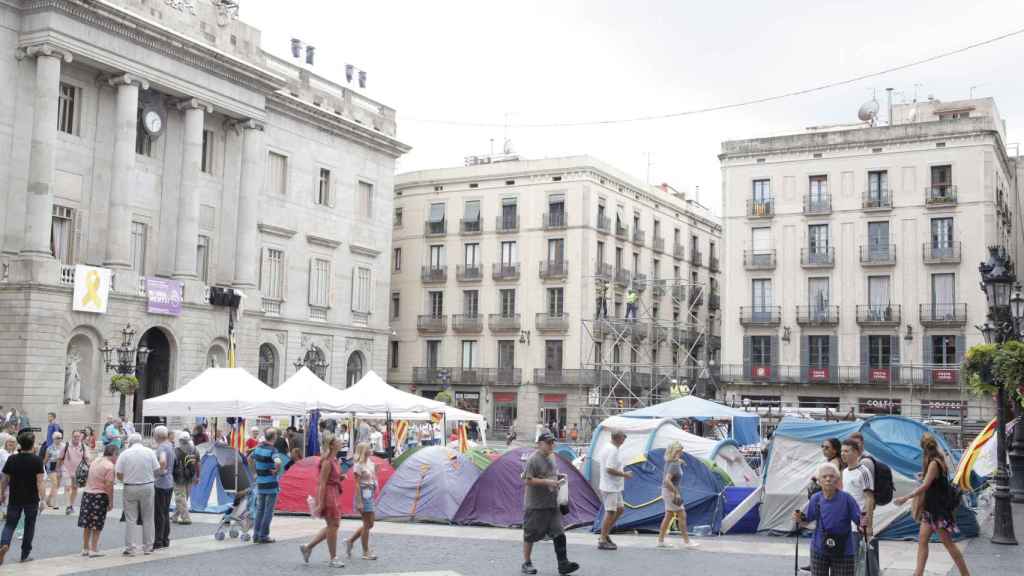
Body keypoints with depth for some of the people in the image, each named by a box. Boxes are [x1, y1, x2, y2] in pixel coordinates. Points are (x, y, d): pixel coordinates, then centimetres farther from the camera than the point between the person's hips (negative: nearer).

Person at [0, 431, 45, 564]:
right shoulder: (37, 460, -11)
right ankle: (25, 554, 16)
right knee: (29, 525, 11)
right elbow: (39, 481, -14)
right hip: (32, 499, -2)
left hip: (14, 498, 2)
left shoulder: (12, 459, -2)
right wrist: (42, 499, -12)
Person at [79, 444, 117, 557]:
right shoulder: (109, 466, -13)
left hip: (87, 492, 8)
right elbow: (109, 486, -17)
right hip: (99, 496, -7)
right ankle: (93, 550, 2)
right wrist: (111, 502, -13)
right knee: (97, 526, 0)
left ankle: (85, 549, 22)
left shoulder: (94, 461, 13)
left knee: (87, 525, 14)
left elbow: (88, 479, 18)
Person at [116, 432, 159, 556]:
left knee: (130, 519, 5)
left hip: (130, 489, -1)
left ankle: (130, 548, 4)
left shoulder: (124, 454, -4)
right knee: (148, 519, 10)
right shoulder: (150, 452, -1)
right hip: (147, 487, 1)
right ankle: (148, 547, 15)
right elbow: (156, 471, -1)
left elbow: (119, 475, -5)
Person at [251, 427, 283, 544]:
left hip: (260, 485, 7)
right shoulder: (273, 450, -17)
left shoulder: (258, 447, 5)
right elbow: (278, 462, -36)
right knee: (268, 512, 2)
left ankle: (256, 535, 17)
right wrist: (276, 471, -18)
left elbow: (250, 459, 21)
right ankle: (263, 536, 5)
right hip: (271, 485, -7)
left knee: (259, 510, 15)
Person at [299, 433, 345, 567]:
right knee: (333, 525, 0)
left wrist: (341, 477, 2)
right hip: (327, 494, -10)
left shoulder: (333, 460, 11)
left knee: (333, 525, 14)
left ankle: (307, 547, 22)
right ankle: (333, 558, 11)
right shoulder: (327, 462, -17)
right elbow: (322, 483, -19)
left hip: (334, 495, 10)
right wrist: (320, 503, -20)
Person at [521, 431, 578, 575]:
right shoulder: (533, 460, -14)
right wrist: (547, 482, -23)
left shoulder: (552, 457, 12)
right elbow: (528, 480, -20)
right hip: (535, 505, -7)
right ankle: (526, 564, 17)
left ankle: (563, 564, 2)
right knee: (530, 535, 5)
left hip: (552, 504, 7)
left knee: (559, 534, 0)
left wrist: (558, 478, 7)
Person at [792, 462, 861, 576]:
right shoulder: (816, 499, -5)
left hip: (843, 551, -2)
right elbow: (806, 520, 4)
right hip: (819, 550, 2)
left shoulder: (846, 499, -14)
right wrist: (798, 519, -17)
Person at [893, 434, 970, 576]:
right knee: (922, 539, 5)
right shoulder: (937, 460, 8)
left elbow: (925, 486, -23)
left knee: (947, 542, 0)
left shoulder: (934, 463, -19)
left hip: (940, 508, -9)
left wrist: (905, 498, -23)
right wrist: (925, 475, 30)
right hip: (931, 507, 9)